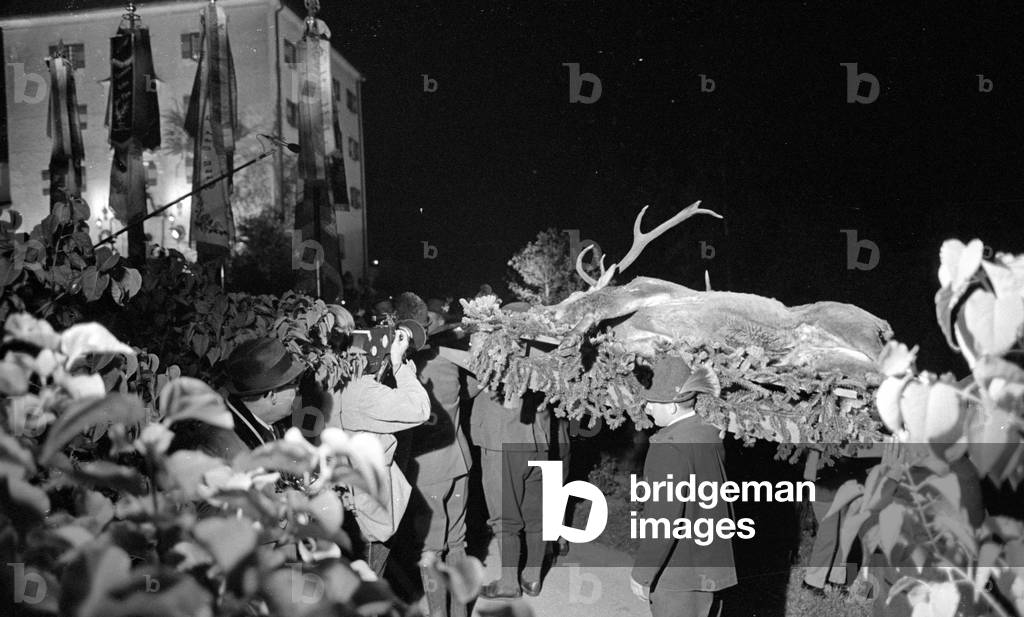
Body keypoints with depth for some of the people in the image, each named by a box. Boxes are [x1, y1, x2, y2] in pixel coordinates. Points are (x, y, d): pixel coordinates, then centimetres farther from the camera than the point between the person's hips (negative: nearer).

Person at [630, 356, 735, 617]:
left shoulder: (669, 447, -24)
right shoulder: (710, 436, 2)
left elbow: (665, 519, -25)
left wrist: (641, 574, -15)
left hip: (675, 574, -8)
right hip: (708, 567, 8)